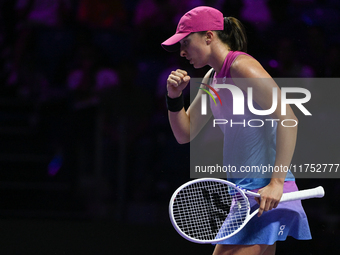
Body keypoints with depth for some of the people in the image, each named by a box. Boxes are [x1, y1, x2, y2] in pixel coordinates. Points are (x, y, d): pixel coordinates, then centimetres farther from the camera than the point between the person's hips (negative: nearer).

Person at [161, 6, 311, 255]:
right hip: (242, 187, 9)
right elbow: (185, 134, 22)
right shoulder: (212, 78, 16)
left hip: (265, 193, -9)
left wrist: (277, 182, -24)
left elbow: (288, 118, -20)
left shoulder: (242, 67, -12)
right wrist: (175, 97, 3)